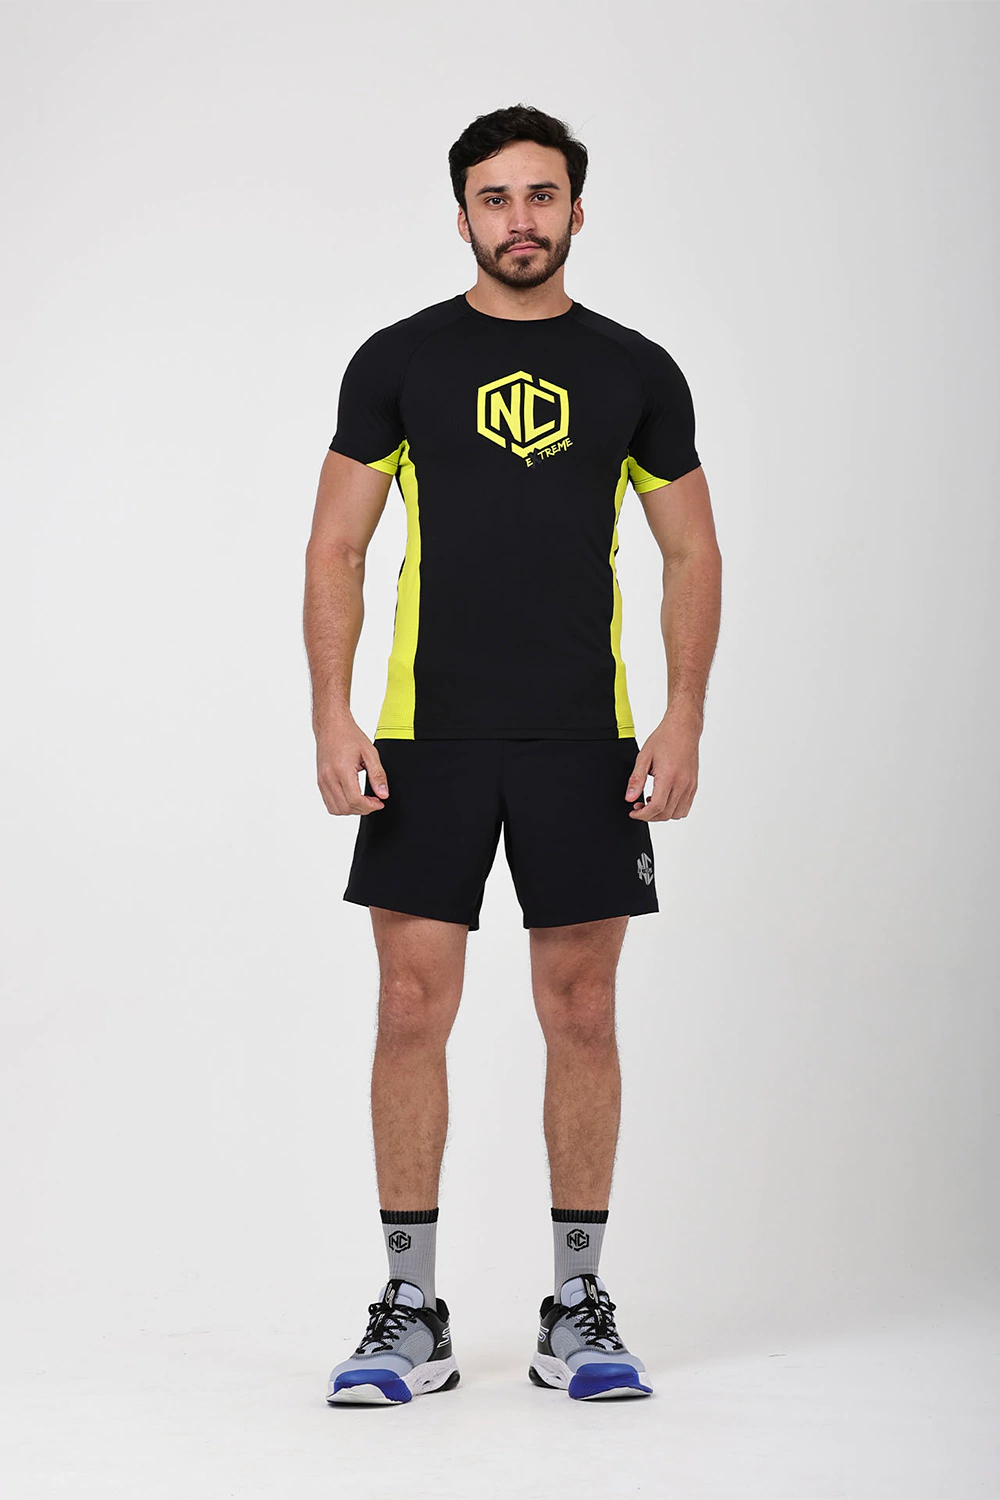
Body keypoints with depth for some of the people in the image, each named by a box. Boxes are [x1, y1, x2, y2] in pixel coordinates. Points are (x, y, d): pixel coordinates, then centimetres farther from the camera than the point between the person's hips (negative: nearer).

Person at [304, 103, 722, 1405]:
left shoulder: (637, 372, 7)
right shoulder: (399, 360, 4)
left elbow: (692, 553, 8)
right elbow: (337, 544, 3)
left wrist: (684, 717, -5)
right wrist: (332, 714, -9)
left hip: (584, 738, 1)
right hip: (429, 736, -1)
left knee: (581, 1013, 4)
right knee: (414, 1008, -2)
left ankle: (579, 1308, 14)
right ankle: (411, 1313, 8)